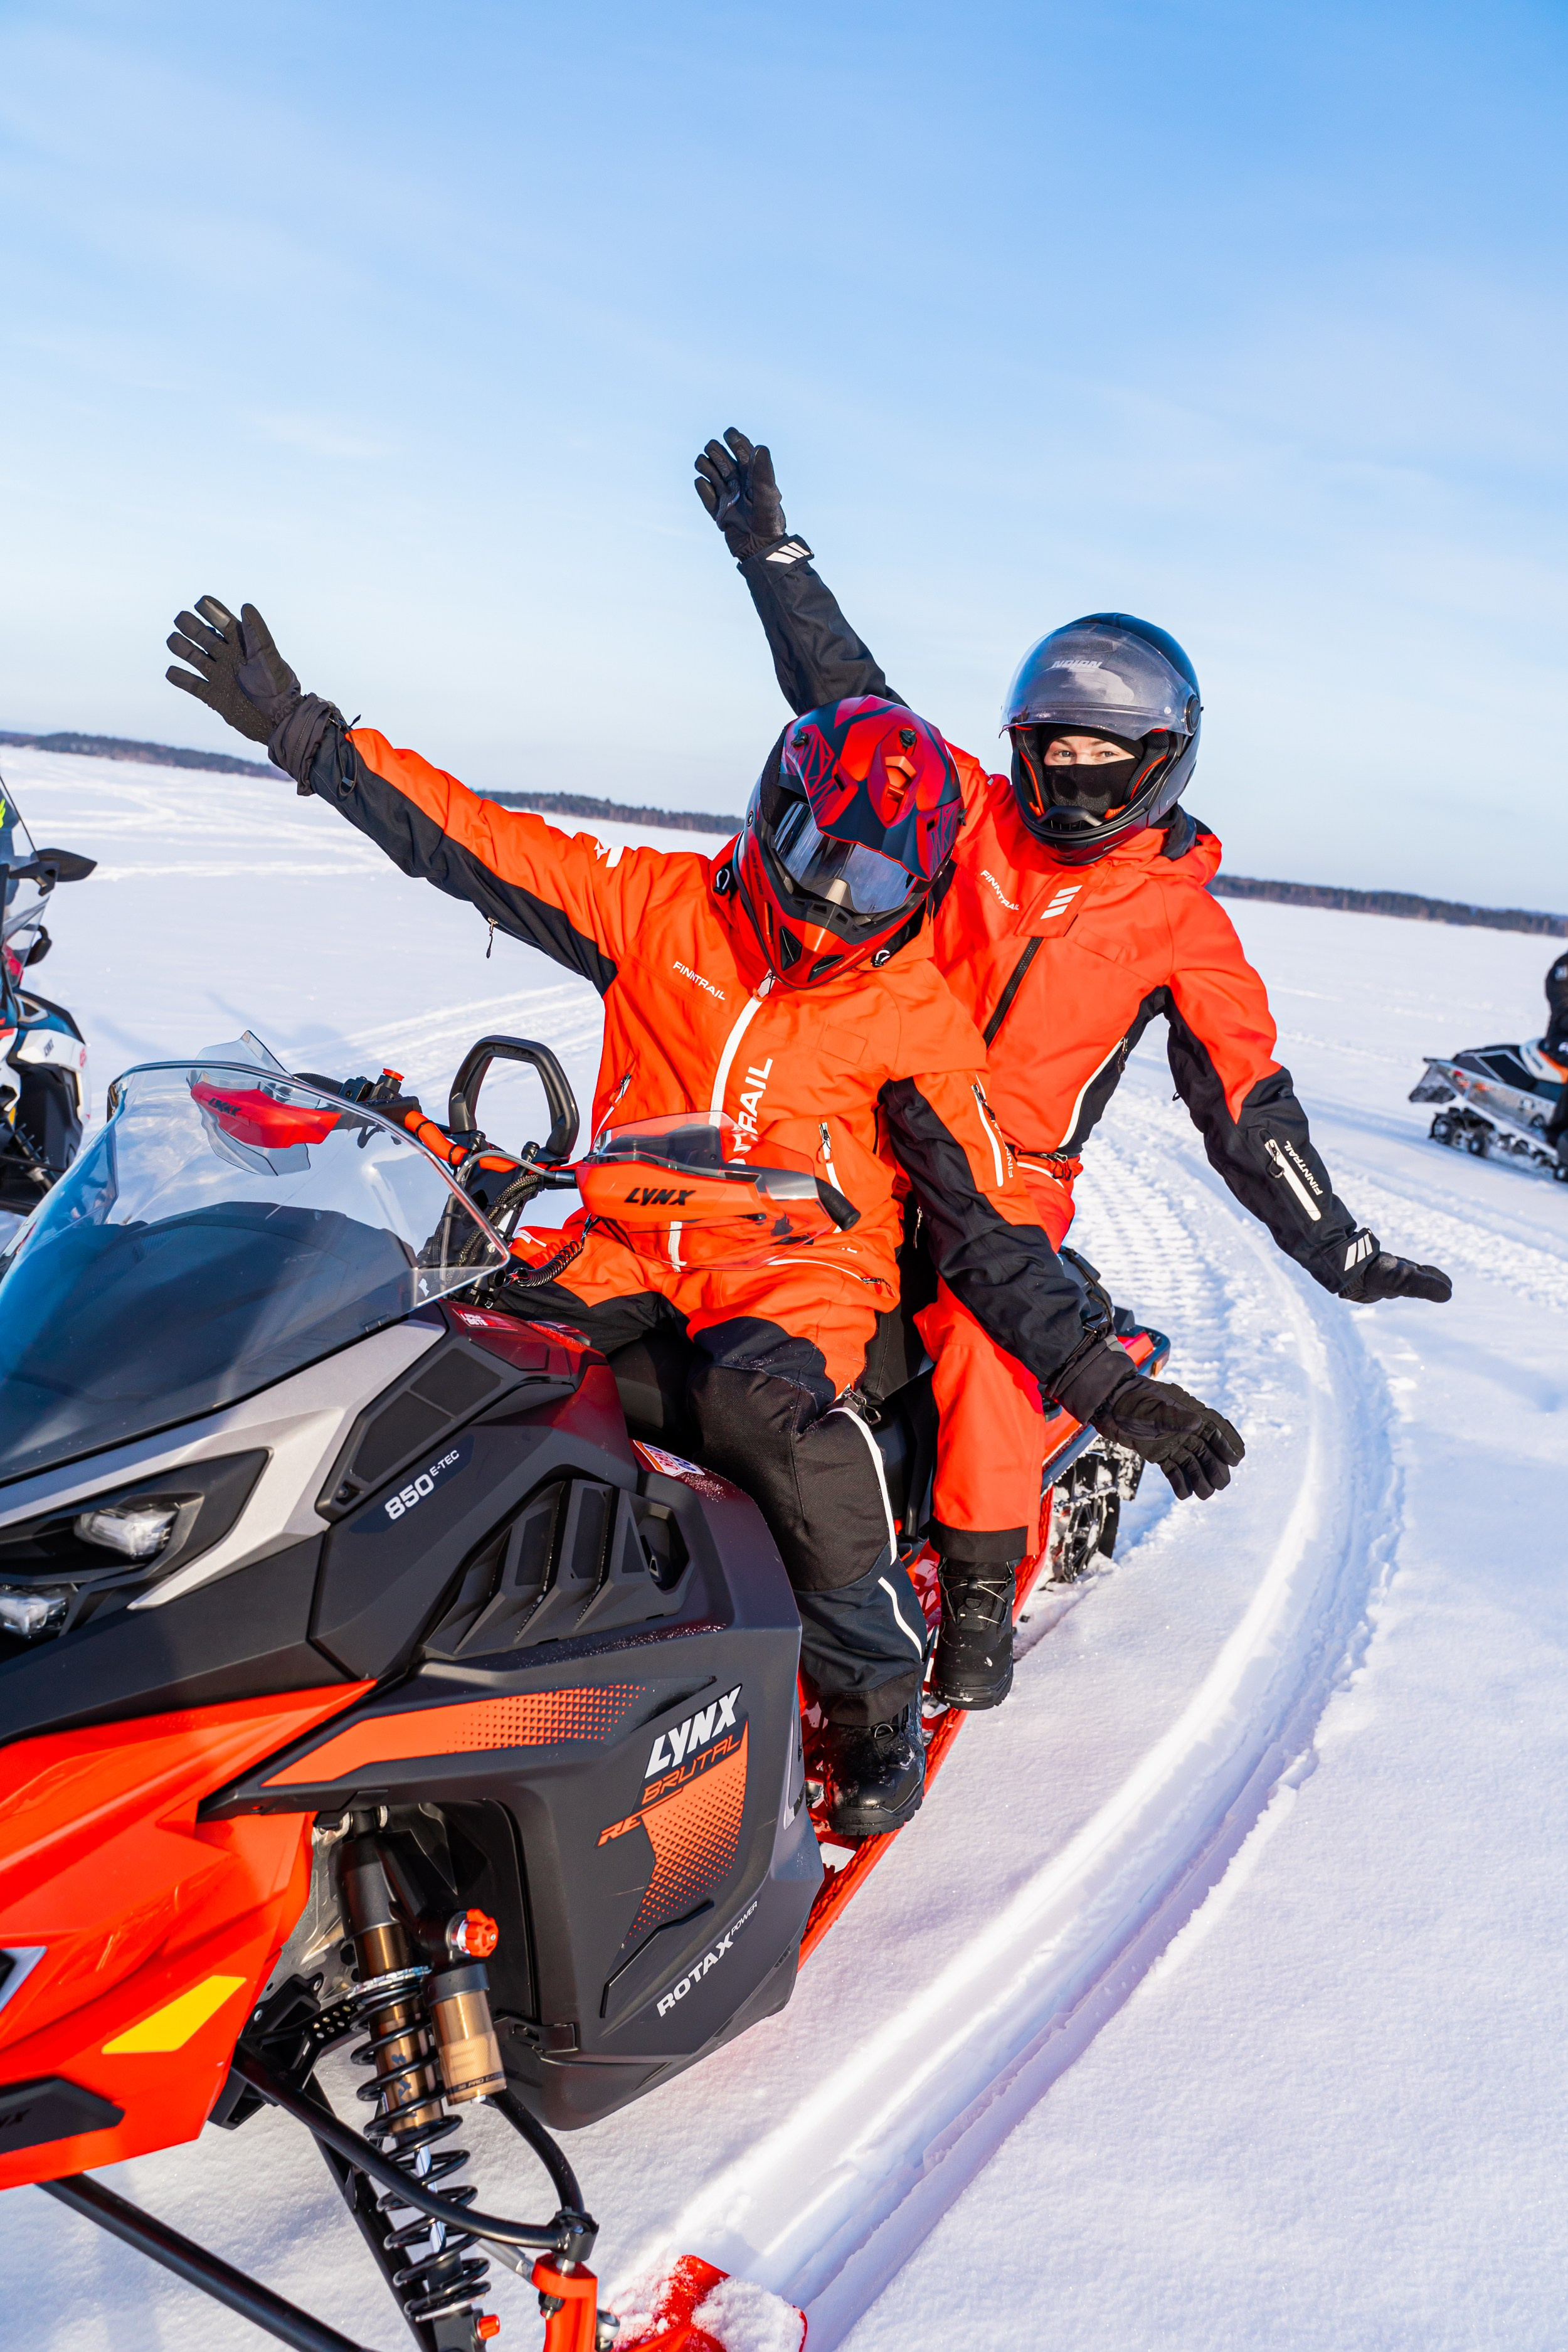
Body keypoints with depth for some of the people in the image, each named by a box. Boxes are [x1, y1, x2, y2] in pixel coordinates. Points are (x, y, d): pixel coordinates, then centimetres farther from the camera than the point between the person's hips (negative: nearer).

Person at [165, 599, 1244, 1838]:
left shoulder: (919, 1024, -1)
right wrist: (300, 729, -1)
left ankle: (877, 1700, -14)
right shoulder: (661, 905, 3)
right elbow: (475, 841, 3)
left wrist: (1105, 1384, -9)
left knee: (763, 1400, -35)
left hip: (803, 1266, -3)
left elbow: (985, 1226, -1)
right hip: (631, 1241, 3)